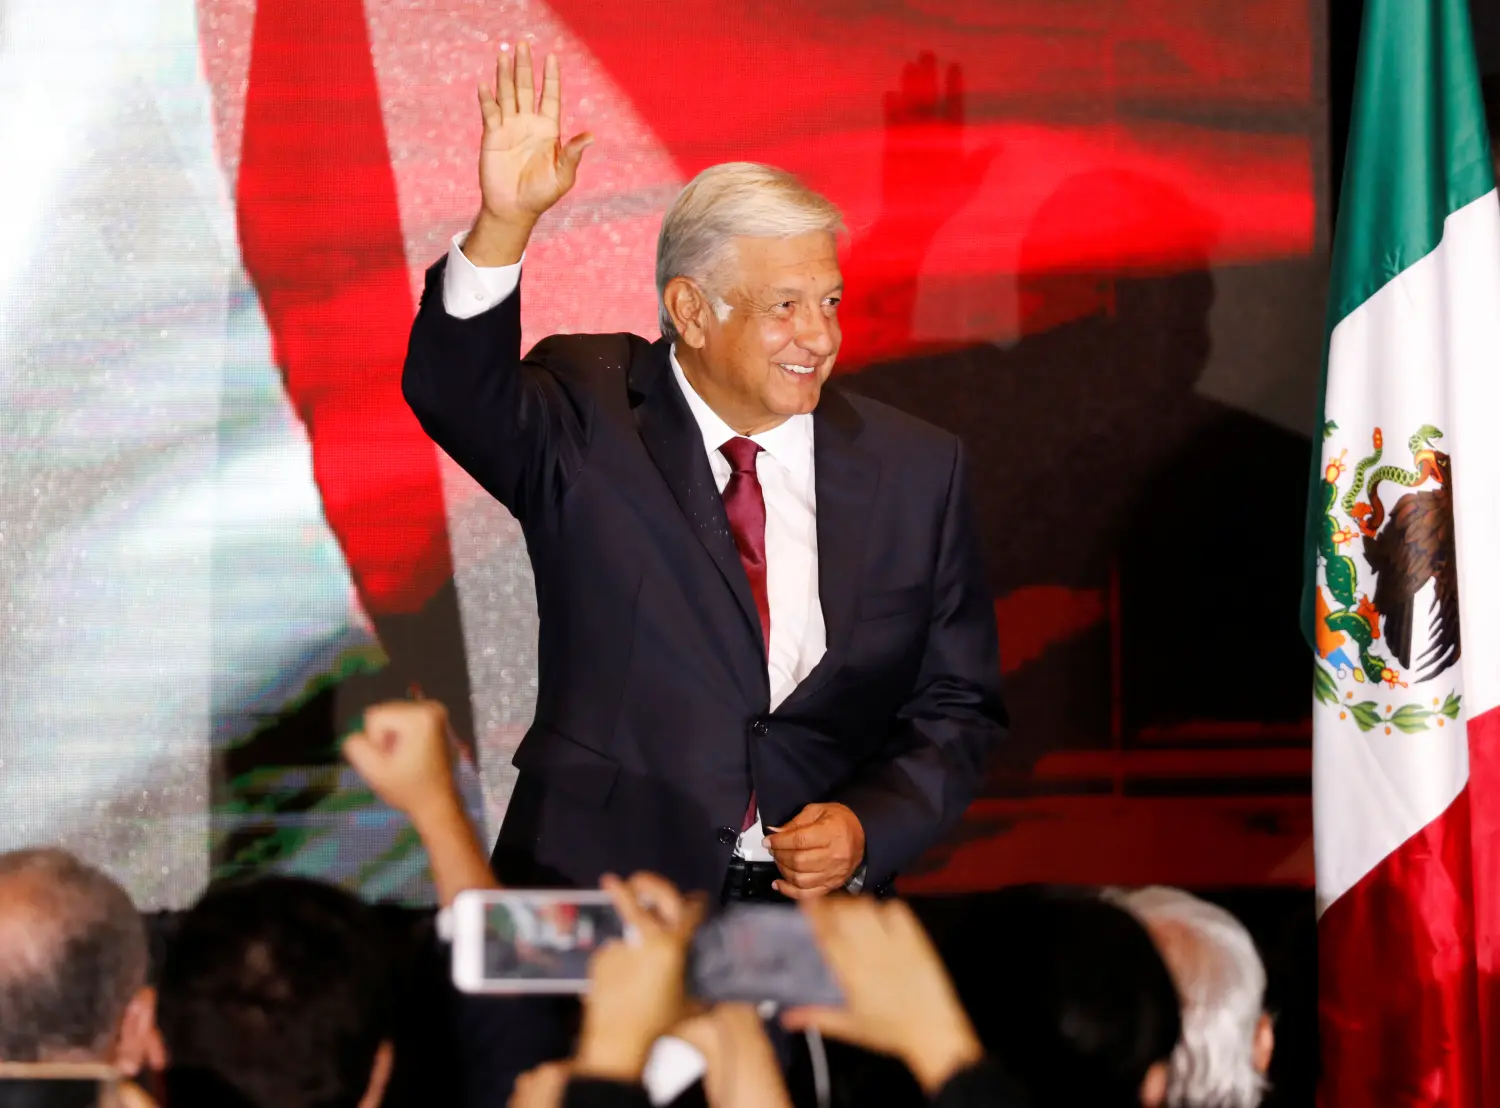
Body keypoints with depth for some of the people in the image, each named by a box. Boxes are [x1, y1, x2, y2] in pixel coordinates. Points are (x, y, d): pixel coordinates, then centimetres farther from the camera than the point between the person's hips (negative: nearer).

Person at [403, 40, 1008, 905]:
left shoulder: (917, 469, 8)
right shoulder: (591, 418, 3)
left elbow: (959, 708, 12)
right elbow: (456, 394, -17)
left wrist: (869, 828, -5)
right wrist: (505, 222, -31)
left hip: (815, 903, 3)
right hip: (599, 891, -3)